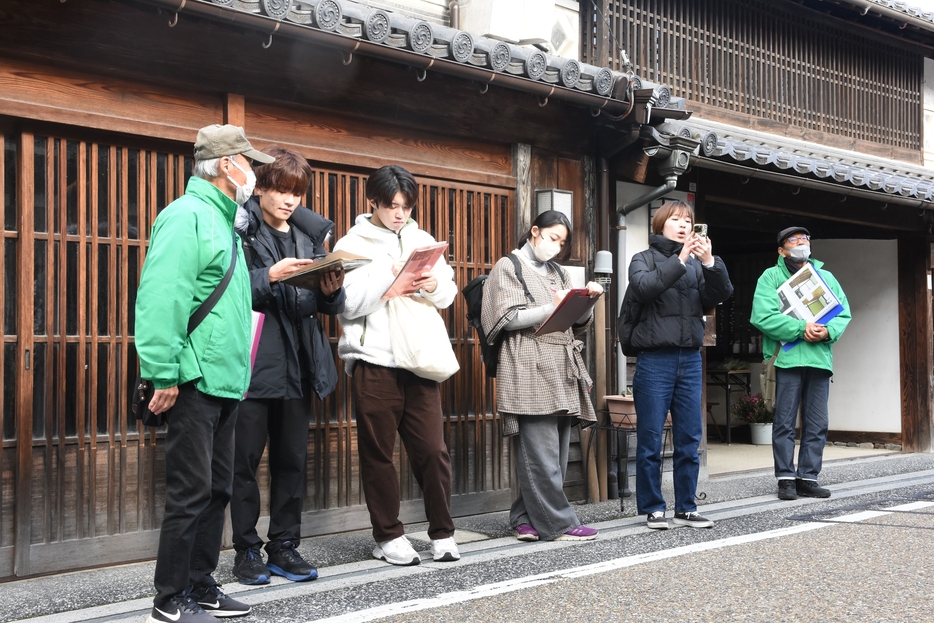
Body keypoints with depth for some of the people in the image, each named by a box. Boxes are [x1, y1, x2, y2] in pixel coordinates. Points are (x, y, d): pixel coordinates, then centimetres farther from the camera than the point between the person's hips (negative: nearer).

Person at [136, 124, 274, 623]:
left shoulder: (220, 220, 20)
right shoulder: (188, 216, -12)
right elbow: (161, 298, -21)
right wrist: (164, 375, -23)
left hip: (223, 381, 10)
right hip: (194, 381, -10)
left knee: (216, 489, 13)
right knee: (191, 492, -5)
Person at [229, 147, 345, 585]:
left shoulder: (310, 232, 13)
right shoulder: (239, 229, -3)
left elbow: (325, 304, 15)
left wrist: (331, 291, -7)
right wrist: (270, 276, -23)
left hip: (297, 363, 5)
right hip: (252, 361, -5)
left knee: (292, 458, 9)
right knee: (245, 457, 2)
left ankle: (284, 547, 18)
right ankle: (247, 550, 13)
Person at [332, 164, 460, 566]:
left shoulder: (423, 241, 13)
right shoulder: (352, 245, 0)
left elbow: (450, 292, 15)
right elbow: (348, 305, -11)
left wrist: (435, 286, -6)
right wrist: (388, 276, -17)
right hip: (374, 362, -3)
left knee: (432, 449, 0)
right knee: (378, 453, 6)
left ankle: (442, 533, 13)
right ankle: (388, 536, 18)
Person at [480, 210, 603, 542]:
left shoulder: (558, 273, 24)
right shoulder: (509, 267, 5)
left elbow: (578, 323, 20)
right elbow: (509, 318, -7)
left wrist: (588, 300, 0)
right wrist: (553, 309, -16)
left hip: (562, 371, 7)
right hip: (530, 370, -7)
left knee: (556, 451, 5)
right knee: (541, 452, -9)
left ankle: (526, 519, 12)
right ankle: (558, 523, -5)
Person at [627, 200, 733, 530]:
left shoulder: (697, 264, 13)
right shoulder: (644, 259, 5)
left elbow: (721, 294, -1)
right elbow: (644, 287, -16)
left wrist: (710, 262, -16)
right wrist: (680, 260, -20)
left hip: (690, 359, 4)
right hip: (655, 359, -4)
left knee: (689, 439, 7)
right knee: (650, 439, 0)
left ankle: (685, 508, 15)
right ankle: (653, 508, 9)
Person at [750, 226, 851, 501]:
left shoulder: (826, 277, 19)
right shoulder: (771, 276, 4)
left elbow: (844, 313, 12)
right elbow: (762, 316, -10)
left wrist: (828, 331, -10)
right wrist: (801, 329, -16)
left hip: (821, 357, 4)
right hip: (788, 356, -4)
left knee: (817, 424, 5)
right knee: (785, 422, -2)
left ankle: (808, 477, 12)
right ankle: (786, 478, 4)